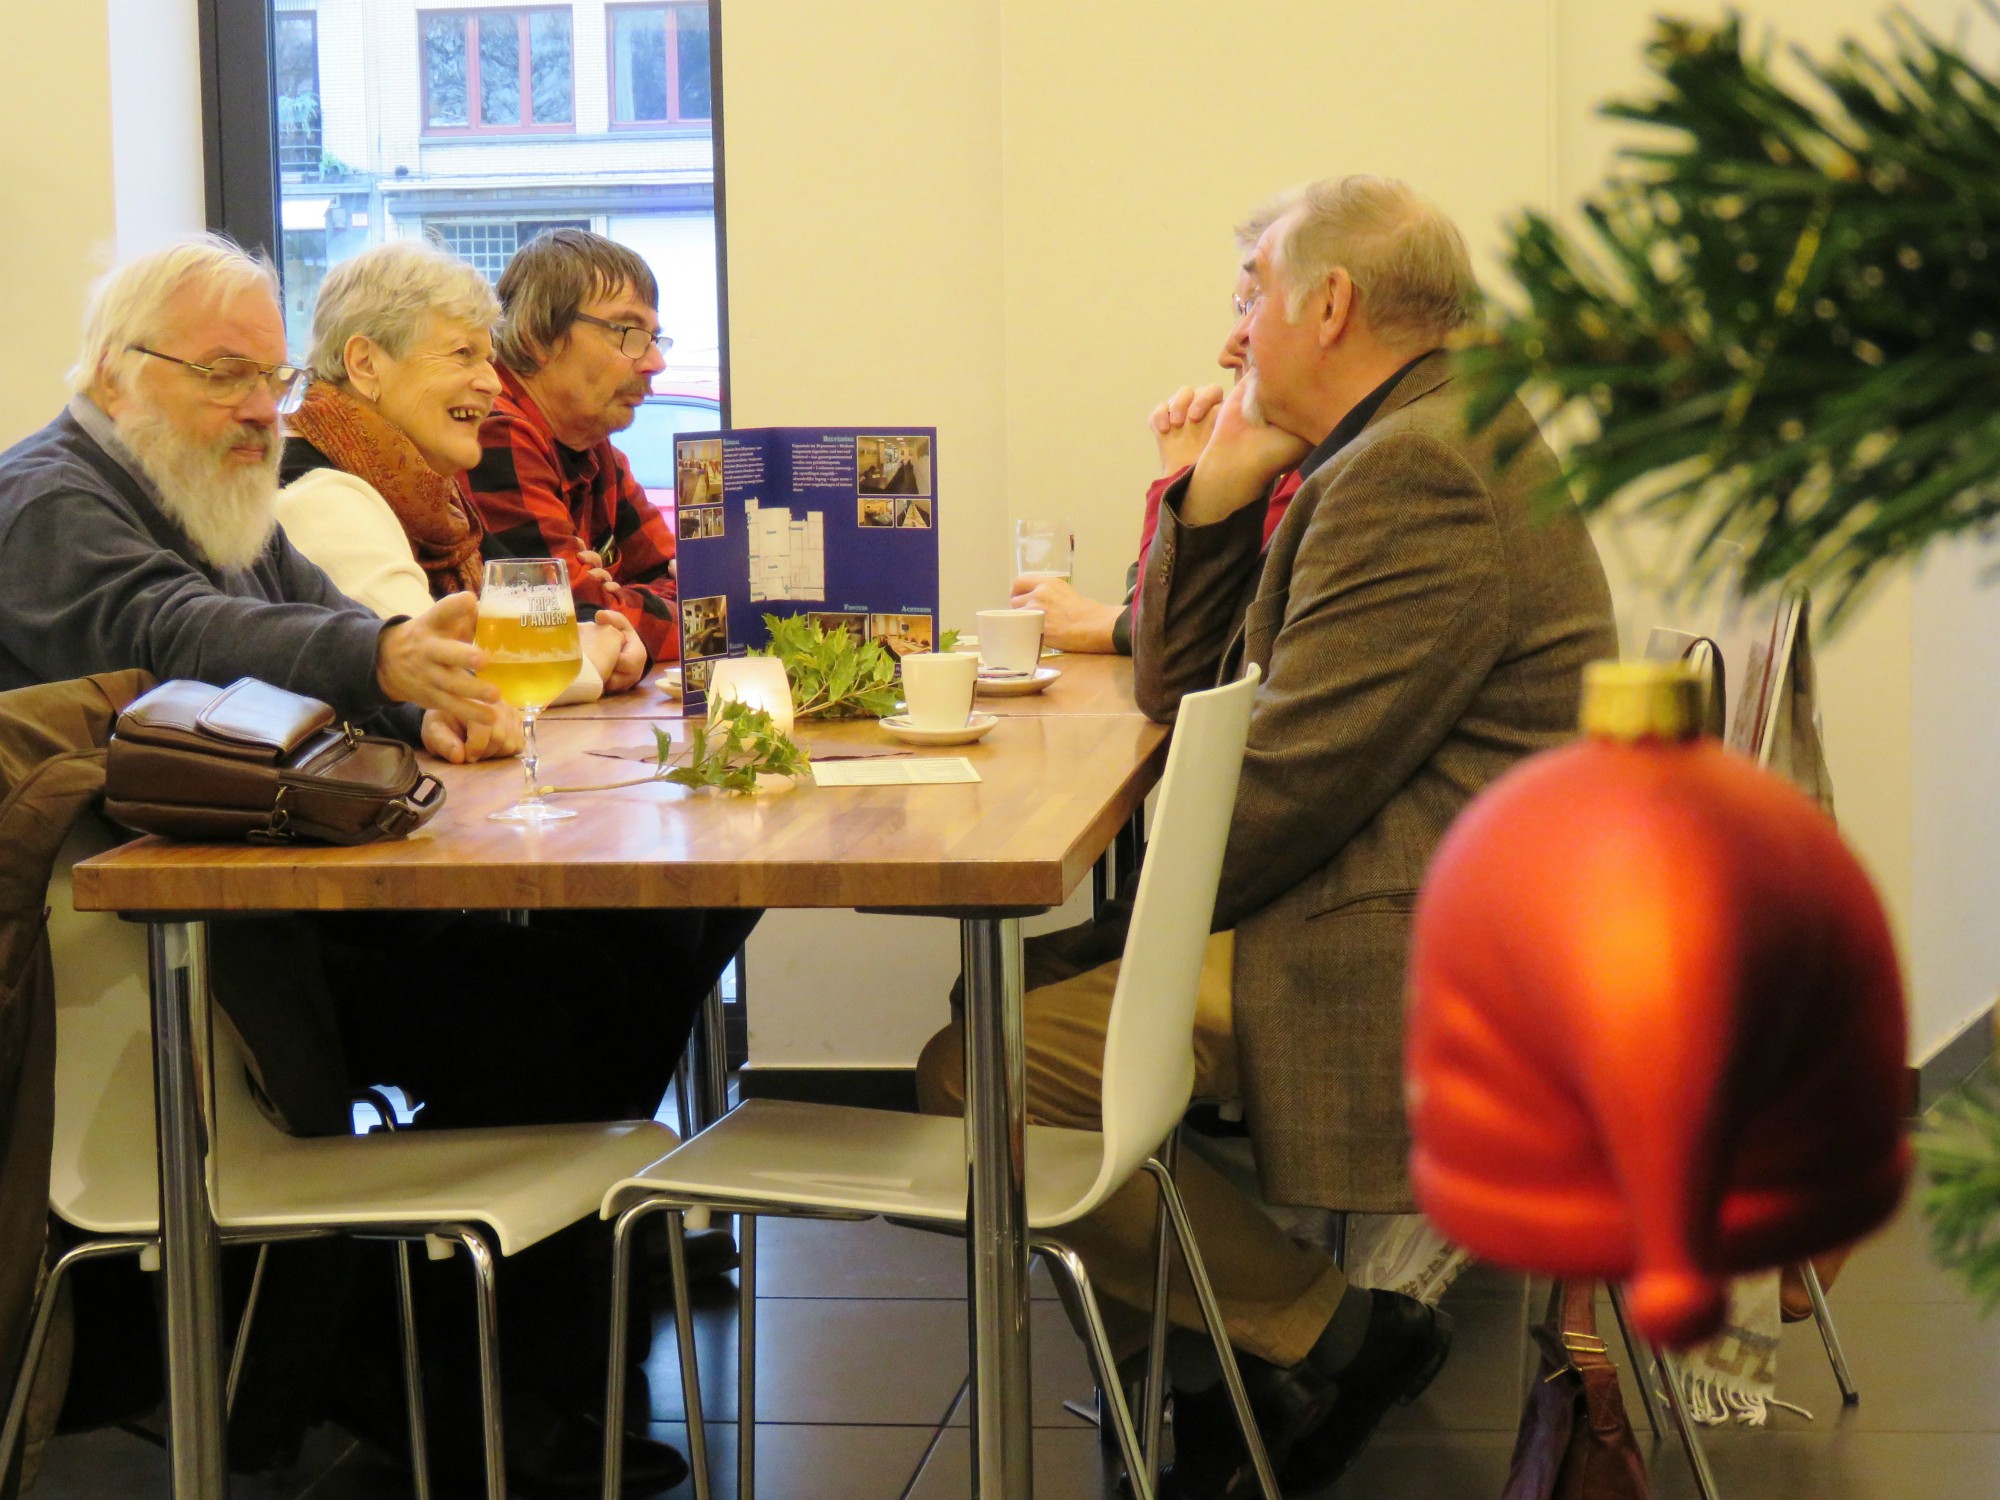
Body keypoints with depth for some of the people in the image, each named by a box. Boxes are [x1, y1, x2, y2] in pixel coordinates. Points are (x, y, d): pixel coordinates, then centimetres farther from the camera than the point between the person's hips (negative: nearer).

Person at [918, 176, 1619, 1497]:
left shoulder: (1421, 470, -17)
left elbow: (1285, 786, -20)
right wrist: (1218, 493, 7)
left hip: (1422, 977, -11)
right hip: (1457, 934, 11)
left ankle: (1331, 1334, -5)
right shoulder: (1442, 442, 18)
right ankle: (1215, 1384, 16)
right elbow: (1181, 691, 20)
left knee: (972, 1072, -16)